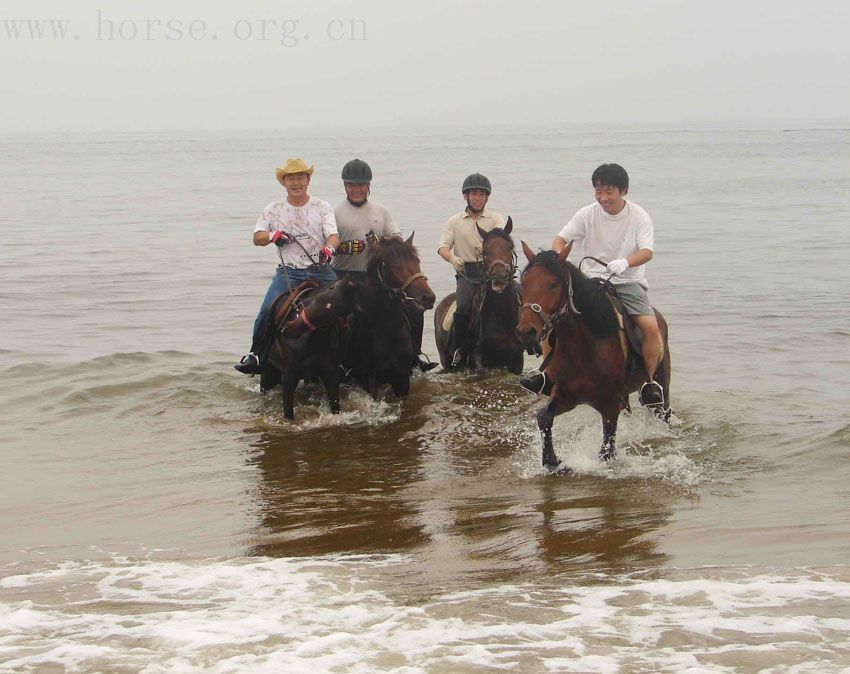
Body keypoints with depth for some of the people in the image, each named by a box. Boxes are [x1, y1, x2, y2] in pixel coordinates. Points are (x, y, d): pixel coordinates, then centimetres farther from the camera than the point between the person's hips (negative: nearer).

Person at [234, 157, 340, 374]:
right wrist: (272, 236, -11)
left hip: (321, 271, 0)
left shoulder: (322, 207, 8)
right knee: (268, 310, -21)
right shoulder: (274, 209, 11)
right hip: (289, 272, 0)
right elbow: (257, 237, 12)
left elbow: (334, 235, -4)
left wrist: (329, 248, -28)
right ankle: (256, 355, -7)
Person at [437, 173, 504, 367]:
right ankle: (460, 349, -8)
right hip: (467, 273, 0)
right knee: (463, 308, -23)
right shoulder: (454, 222, 15)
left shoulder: (495, 219, 12)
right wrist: (453, 258, -24)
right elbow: (443, 247, 1)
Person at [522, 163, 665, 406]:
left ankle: (650, 383, -10)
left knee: (651, 326, -24)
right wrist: (558, 258, -25)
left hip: (629, 281, -2)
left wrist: (625, 262, -39)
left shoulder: (639, 216, -6)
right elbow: (561, 238, -1)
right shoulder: (587, 214, -1)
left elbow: (647, 251, -18)